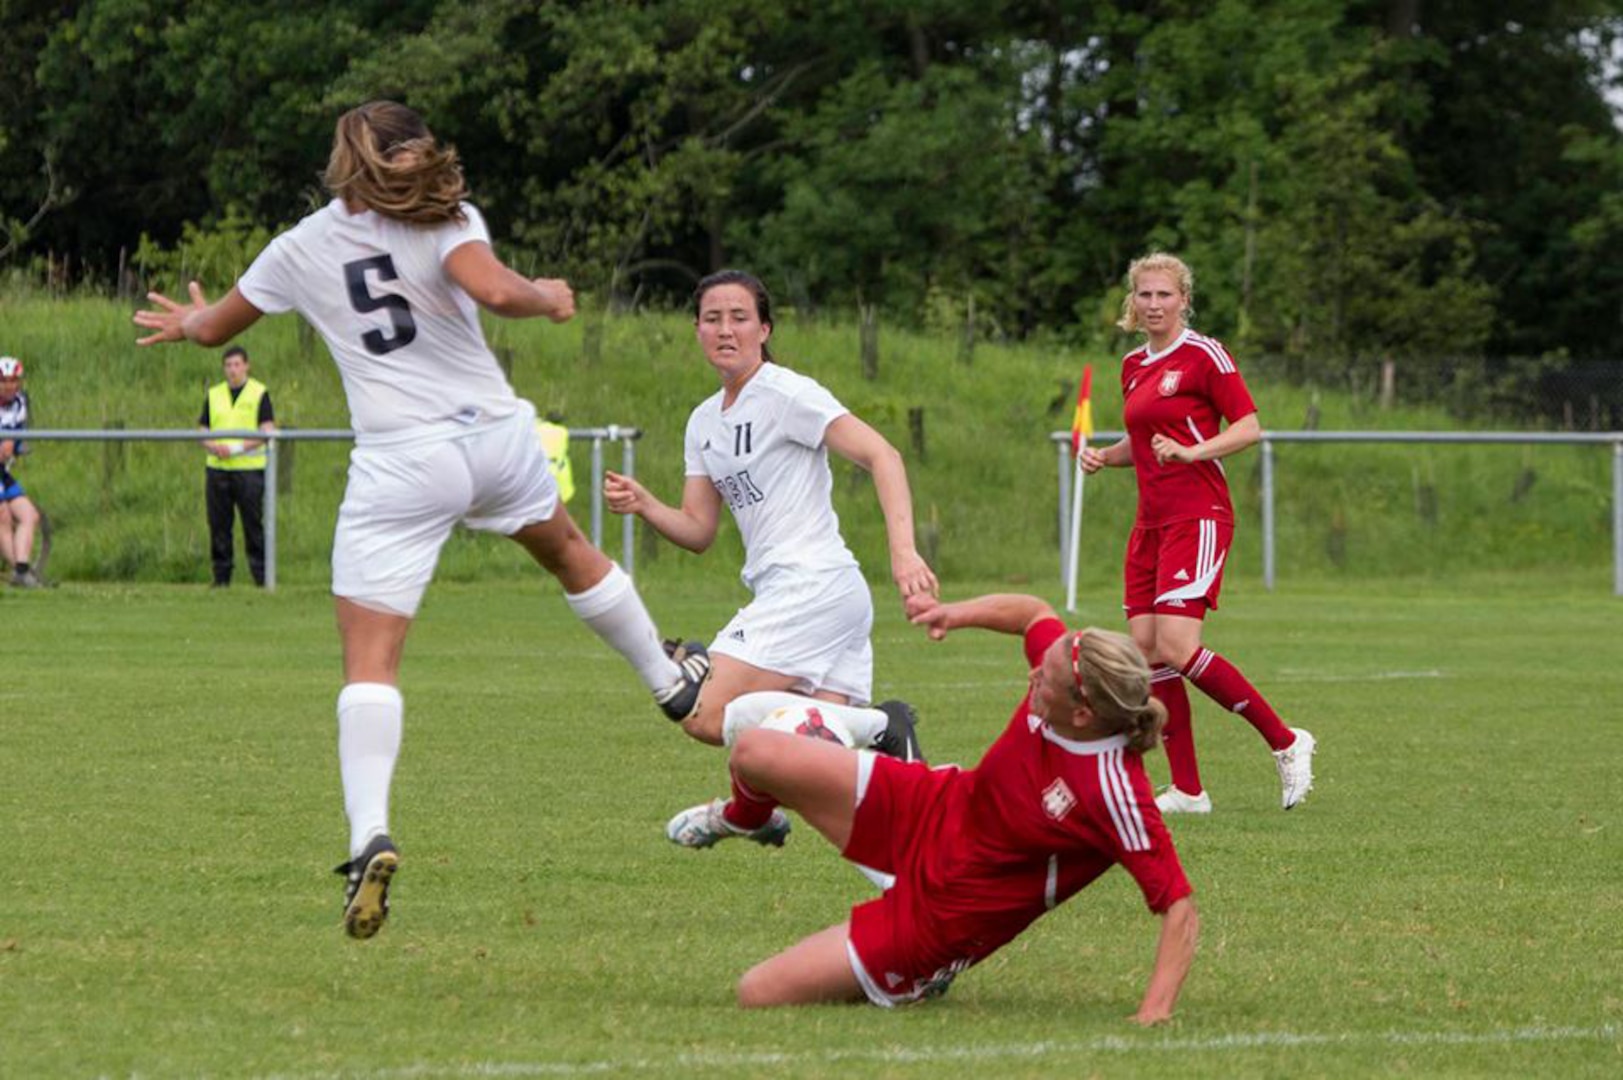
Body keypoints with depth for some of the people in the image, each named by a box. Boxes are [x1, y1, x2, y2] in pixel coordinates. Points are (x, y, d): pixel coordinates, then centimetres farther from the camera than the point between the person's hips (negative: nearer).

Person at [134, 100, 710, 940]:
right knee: (567, 550, 32)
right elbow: (495, 290, -20)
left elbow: (214, 327, 20)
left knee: (370, 657, -5)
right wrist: (549, 297, 0)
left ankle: (369, 832, -24)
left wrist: (188, 323, 43)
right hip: (493, 431, 2)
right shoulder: (445, 220, 0)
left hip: (400, 463, -2)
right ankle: (672, 681, 51)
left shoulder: (302, 248, 6)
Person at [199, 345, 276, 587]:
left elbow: (267, 431, -6)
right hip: (217, 468, 4)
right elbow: (203, 430, 14)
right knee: (219, 525, 3)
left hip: (250, 468, -4)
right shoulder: (214, 395, 14)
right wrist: (213, 446, -9)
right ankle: (221, 578, 8)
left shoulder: (259, 394, 2)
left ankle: (261, 576, -1)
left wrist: (237, 448, -16)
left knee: (253, 524, -5)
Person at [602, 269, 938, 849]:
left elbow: (880, 454, -16)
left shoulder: (785, 393, -6)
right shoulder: (704, 422, 18)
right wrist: (641, 504, -4)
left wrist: (903, 550, -29)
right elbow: (698, 530, 17)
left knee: (708, 717, -18)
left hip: (811, 583, -9)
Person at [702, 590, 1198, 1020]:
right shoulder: (1063, 657, -18)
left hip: (947, 914, -6)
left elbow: (1180, 909, -34)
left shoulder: (1115, 794, -37)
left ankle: (918, 979, 17)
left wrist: (1154, 1012, -43)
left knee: (758, 994, -11)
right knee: (754, 753, -1)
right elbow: (1034, 612, 6)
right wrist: (959, 613, -7)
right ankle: (745, 816, 40)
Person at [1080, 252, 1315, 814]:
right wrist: (1103, 456, 8)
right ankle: (1186, 789, 4)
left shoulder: (1204, 355, -7)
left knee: (1175, 649, -19)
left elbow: (1248, 427, -9)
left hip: (1197, 517, -8)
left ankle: (1286, 743, -6)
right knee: (1145, 652, -1)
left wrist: (1192, 451, -22)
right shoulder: (1133, 366, 16)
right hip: (1151, 522, 8)